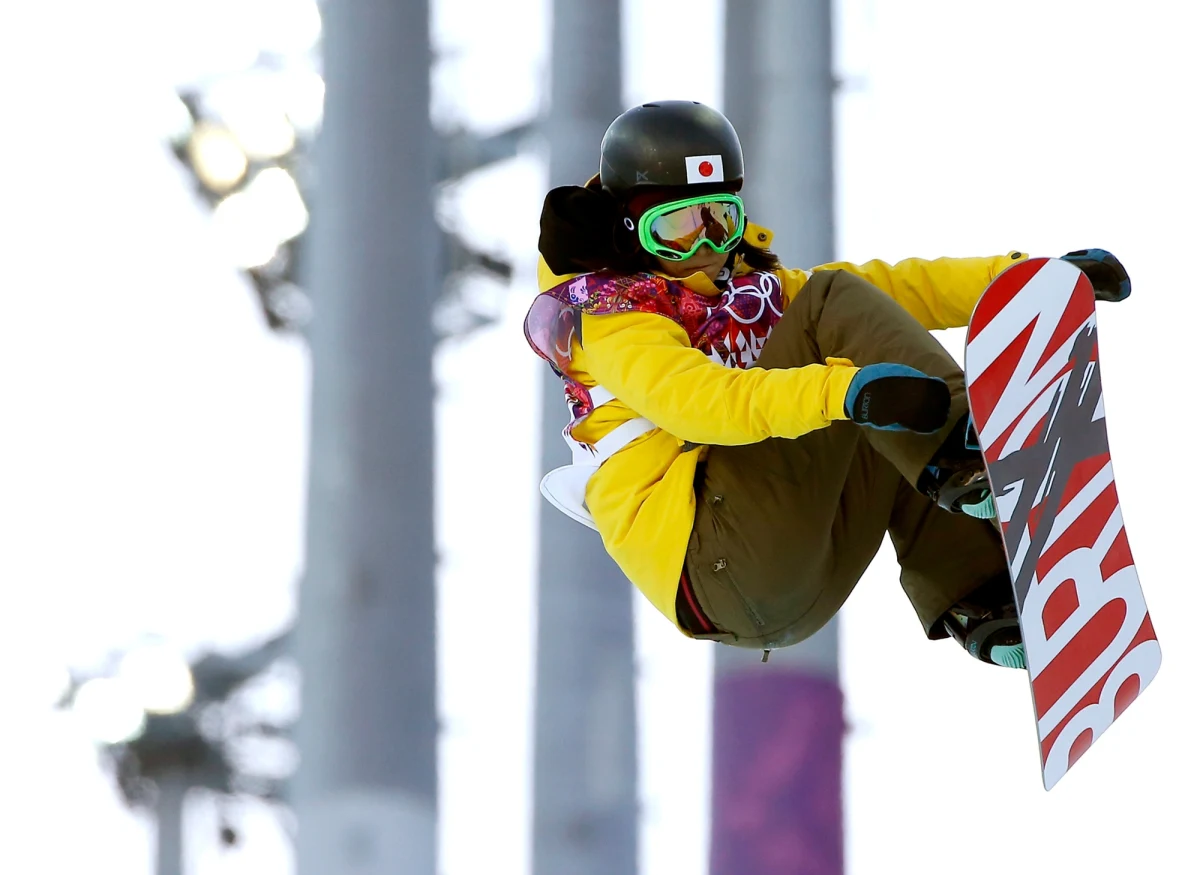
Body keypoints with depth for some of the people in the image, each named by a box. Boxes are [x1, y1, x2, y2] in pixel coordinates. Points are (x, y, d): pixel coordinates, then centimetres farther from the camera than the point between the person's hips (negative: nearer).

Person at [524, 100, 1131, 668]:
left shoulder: (751, 290, 25)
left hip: (806, 588, 8)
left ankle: (976, 600, -3)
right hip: (719, 577, -8)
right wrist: (846, 392, -38)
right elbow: (690, 396, -22)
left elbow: (893, 290, 18)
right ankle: (961, 462, -32)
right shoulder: (611, 318, 0)